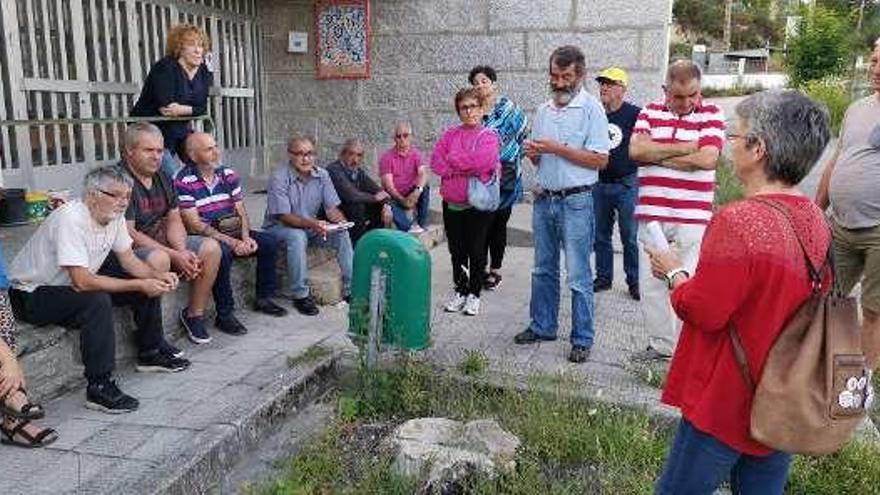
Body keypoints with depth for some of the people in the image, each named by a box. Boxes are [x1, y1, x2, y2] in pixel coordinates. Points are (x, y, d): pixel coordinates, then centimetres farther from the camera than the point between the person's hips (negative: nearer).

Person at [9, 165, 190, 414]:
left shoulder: (114, 215, -4)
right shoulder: (71, 219, -30)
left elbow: (129, 260, 3)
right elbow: (82, 282, -35)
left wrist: (158, 276, -16)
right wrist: (140, 285, -32)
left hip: (75, 284, 9)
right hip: (32, 294, -9)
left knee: (151, 283, 0)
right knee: (97, 302, -36)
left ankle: (150, 353, 16)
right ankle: (99, 388, -27)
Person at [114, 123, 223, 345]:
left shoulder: (163, 179, 10)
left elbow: (174, 220, 7)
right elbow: (128, 233, -21)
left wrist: (182, 252, -13)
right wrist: (175, 256, -23)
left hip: (163, 243, 8)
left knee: (211, 248, -5)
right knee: (159, 260, -38)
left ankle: (194, 314, 5)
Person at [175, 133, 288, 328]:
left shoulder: (228, 174, 7)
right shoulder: (183, 182, -13)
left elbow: (241, 211, 7)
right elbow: (195, 224, -17)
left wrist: (245, 238, -13)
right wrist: (232, 242, -22)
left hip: (233, 232, 7)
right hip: (203, 238, -7)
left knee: (269, 242, -8)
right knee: (221, 252, -36)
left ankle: (263, 298, 8)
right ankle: (224, 314, -21)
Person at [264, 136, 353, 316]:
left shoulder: (322, 175, -2)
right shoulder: (279, 177, -19)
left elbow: (332, 207, -3)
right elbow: (284, 216, -24)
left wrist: (340, 221, -26)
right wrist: (312, 224, -39)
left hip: (311, 226, 5)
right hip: (279, 227, -5)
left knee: (342, 233, -15)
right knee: (297, 237, -36)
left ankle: (351, 288, -7)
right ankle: (300, 295, -26)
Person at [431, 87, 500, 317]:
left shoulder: (489, 136, -2)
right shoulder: (450, 134, 10)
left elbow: (484, 161, -20)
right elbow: (436, 162, -2)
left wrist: (454, 160, -9)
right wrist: (469, 170, -12)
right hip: (452, 203, 4)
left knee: (477, 252, 3)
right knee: (457, 251, 12)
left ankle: (474, 294, 17)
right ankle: (460, 291, 26)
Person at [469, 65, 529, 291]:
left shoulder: (508, 108, -2)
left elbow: (525, 136, 1)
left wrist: (512, 160, -1)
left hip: (504, 178, -2)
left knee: (498, 223, 5)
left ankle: (495, 270, 16)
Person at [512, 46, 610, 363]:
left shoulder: (591, 108, -7)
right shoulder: (543, 111, 12)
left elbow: (600, 160, -13)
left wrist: (558, 148, -18)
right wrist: (533, 154, -4)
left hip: (575, 201, -6)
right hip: (544, 199, 6)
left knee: (578, 277, 0)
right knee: (543, 270, 15)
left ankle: (583, 339, 11)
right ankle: (542, 326, 29)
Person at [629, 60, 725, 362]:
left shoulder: (711, 115, 1)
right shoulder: (650, 112, 9)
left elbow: (706, 159, -14)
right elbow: (636, 149, -7)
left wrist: (657, 154, -7)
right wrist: (684, 147, -8)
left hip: (693, 217, -3)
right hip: (651, 214, 4)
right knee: (650, 283, 11)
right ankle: (660, 344, 26)